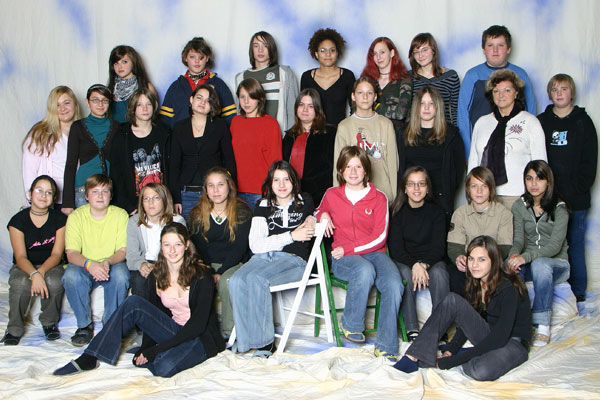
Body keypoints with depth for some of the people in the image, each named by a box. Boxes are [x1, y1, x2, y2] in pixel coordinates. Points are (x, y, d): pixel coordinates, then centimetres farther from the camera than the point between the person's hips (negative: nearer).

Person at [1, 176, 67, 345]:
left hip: (51, 266, 1)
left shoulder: (60, 219, -4)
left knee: (54, 282, -34)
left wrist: (41, 272, -29)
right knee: (21, 283, -35)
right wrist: (34, 274, -39)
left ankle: (49, 322, -7)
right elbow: (20, 257, -17)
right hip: (24, 267, -1)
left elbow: (56, 254, -9)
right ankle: (14, 330, -17)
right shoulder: (18, 220, -8)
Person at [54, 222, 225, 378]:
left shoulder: (201, 275, -14)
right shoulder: (156, 276, 1)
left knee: (165, 367, -37)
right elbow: (152, 315, 7)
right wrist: (145, 348, -13)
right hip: (174, 330, 5)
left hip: (201, 338, -5)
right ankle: (89, 358, -17)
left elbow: (198, 323, -18)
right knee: (133, 303, -18)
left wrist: (156, 350, -22)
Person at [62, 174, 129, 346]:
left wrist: (108, 262, -32)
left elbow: (123, 251, -9)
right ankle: (85, 325, -12)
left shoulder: (120, 214, -6)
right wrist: (89, 264, -36)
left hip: (113, 265, 0)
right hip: (84, 266, 0)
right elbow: (71, 253, -14)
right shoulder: (76, 216, -7)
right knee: (71, 276, -32)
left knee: (121, 275, -34)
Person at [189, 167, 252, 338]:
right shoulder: (197, 215, 6)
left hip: (235, 264, -2)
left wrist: (220, 273, -18)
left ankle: (229, 332, -20)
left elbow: (239, 248, -7)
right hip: (206, 265, 2)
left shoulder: (242, 212, -2)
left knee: (226, 282, -35)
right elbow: (198, 249, 4)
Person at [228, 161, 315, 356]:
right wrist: (291, 236, -5)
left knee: (255, 279, -33)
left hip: (294, 259, -3)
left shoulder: (304, 202, 14)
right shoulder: (264, 206, 15)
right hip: (264, 257, 3)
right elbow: (255, 245, 2)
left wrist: (314, 219, 7)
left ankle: (263, 341, -25)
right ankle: (244, 339, -21)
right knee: (236, 281, -30)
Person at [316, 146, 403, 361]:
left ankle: (385, 347, -22)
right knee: (365, 270, -37)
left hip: (374, 252, 1)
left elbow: (379, 237, -2)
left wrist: (348, 248, -11)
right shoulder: (331, 195, 11)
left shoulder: (378, 198, 6)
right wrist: (323, 215, 5)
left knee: (394, 284, -31)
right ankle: (351, 325, -16)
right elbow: (319, 212, 31)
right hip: (342, 258, -1)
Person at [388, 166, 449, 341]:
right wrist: (414, 265, -25)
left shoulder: (436, 212, 3)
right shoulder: (398, 212, 0)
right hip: (403, 260, -1)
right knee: (406, 274, -34)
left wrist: (424, 264, -24)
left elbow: (438, 247, -3)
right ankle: (411, 328, -29)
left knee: (439, 274, -32)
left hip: (431, 260, 1)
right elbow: (395, 248, -7)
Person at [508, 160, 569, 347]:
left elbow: (555, 245, -19)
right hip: (530, 263, 3)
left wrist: (526, 256, -36)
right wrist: (514, 254, -30)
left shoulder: (559, 208, -8)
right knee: (508, 265, -32)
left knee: (539, 264, -39)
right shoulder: (519, 206, 4)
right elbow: (518, 239, -4)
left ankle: (543, 326, -33)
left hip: (556, 263, -3)